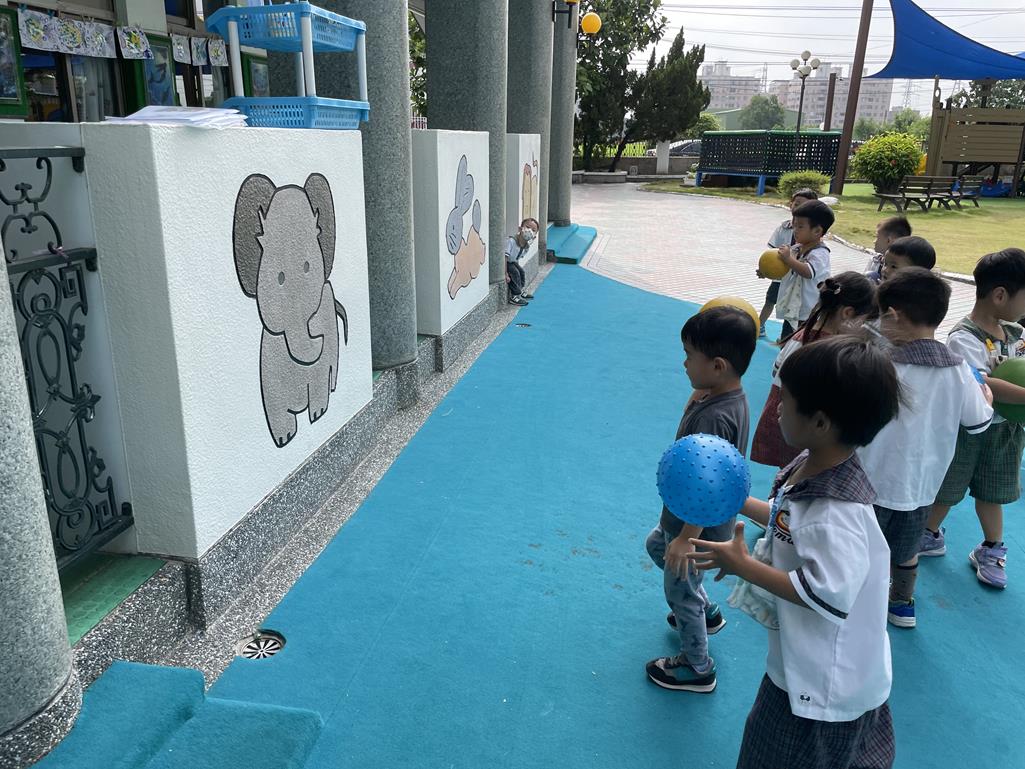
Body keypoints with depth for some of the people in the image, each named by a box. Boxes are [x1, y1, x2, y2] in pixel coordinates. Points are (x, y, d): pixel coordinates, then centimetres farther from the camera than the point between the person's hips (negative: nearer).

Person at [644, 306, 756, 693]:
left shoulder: (714, 417, -35)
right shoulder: (730, 394, -7)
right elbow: (692, 423, 8)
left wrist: (687, 538, -25)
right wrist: (699, 392, -9)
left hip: (696, 523, -10)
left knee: (681, 592, 12)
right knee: (656, 545, 33)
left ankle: (697, 669, 35)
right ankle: (708, 613, 48)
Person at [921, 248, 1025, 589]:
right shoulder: (964, 338, -24)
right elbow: (982, 385, -33)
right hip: (966, 429, -6)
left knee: (991, 491, 19)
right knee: (946, 489, 12)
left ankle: (991, 551, 36)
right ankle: (930, 536, 35)